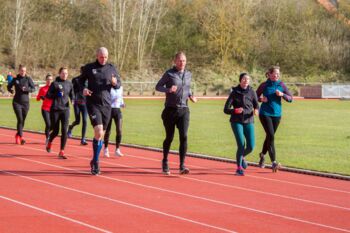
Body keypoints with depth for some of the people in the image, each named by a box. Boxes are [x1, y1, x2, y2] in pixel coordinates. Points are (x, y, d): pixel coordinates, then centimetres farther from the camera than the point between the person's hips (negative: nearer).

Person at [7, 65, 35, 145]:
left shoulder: (28, 79, 1)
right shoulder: (15, 79, 1)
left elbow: (33, 88, -5)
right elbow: (9, 86, 15)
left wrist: (26, 89, -21)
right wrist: (11, 90, -4)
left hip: (25, 102, 2)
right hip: (17, 102, -2)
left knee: (23, 120, 10)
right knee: (20, 119, -12)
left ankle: (17, 135, 30)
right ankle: (21, 137, -11)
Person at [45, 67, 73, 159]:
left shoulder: (69, 84, 7)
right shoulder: (55, 83, -3)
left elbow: (71, 94, 21)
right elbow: (47, 95, -3)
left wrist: (72, 100, 1)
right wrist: (56, 95, -18)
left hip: (65, 109, 2)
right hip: (55, 110, -2)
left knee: (64, 131, -8)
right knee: (55, 131, 5)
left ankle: (61, 152, -2)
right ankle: (49, 143, 39)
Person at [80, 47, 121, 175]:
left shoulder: (111, 68, 7)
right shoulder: (89, 68, 3)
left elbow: (119, 84, 11)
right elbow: (81, 80, 14)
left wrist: (115, 83, -12)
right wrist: (83, 88, -6)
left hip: (106, 105, 3)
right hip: (93, 104, -3)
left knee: (101, 135, 9)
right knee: (98, 132, -18)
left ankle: (95, 161, 24)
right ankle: (95, 162, -7)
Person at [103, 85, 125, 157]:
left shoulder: (120, 87, 10)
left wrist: (122, 104, 2)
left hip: (117, 110, 4)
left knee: (119, 130, -4)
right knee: (108, 131, 3)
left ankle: (117, 150, 2)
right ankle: (106, 149, 18)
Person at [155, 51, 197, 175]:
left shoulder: (188, 74, 10)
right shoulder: (169, 74, -3)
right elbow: (158, 86, 0)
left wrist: (191, 96, 5)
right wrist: (168, 89, -19)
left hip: (184, 110, 3)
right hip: (170, 110, -3)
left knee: (184, 137, -11)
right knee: (169, 137, 6)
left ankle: (182, 165, -11)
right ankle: (165, 162, 28)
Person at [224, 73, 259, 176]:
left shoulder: (251, 92, 3)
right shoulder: (234, 93, -3)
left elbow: (256, 106, 1)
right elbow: (226, 109, -3)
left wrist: (256, 111, -23)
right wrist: (235, 110, -23)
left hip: (249, 121, 2)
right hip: (237, 122, -2)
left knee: (251, 146, -6)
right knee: (241, 144, -14)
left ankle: (242, 156, 29)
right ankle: (239, 168, 4)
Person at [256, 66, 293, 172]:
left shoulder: (281, 85, 2)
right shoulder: (264, 85, -4)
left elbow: (291, 98, 2)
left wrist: (282, 94, -16)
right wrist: (261, 99, -14)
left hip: (277, 114, 4)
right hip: (265, 114, -4)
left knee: (269, 136, 16)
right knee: (271, 136, -15)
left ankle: (262, 155, 43)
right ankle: (273, 162, -18)